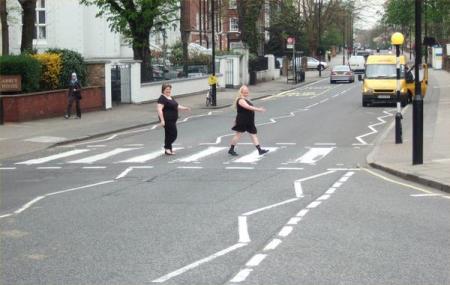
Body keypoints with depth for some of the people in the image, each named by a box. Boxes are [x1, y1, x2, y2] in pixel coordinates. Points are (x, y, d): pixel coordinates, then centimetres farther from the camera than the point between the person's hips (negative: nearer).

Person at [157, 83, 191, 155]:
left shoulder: (170, 98, 17)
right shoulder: (162, 99, -13)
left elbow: (176, 106, 27)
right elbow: (159, 109, -21)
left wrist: (185, 108, 14)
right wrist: (162, 120, -27)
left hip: (172, 120, 9)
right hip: (167, 120, -9)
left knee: (169, 134, 13)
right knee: (173, 134, -10)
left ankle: (168, 149, 20)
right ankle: (167, 147, 2)